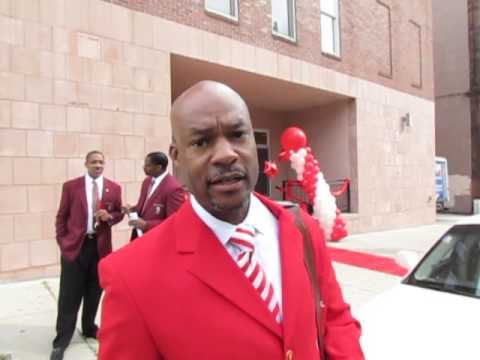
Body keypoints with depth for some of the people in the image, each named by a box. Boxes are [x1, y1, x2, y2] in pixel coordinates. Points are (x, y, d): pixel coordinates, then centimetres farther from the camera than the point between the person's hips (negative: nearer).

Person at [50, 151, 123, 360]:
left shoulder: (114, 188, 3)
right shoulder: (70, 186, -1)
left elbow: (119, 214, 9)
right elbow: (62, 216, 2)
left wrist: (109, 216, -12)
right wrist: (62, 242, -2)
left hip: (101, 246, 2)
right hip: (75, 245, -2)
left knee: (94, 292, 14)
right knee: (69, 295, 4)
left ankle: (89, 328, 35)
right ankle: (61, 341, 16)